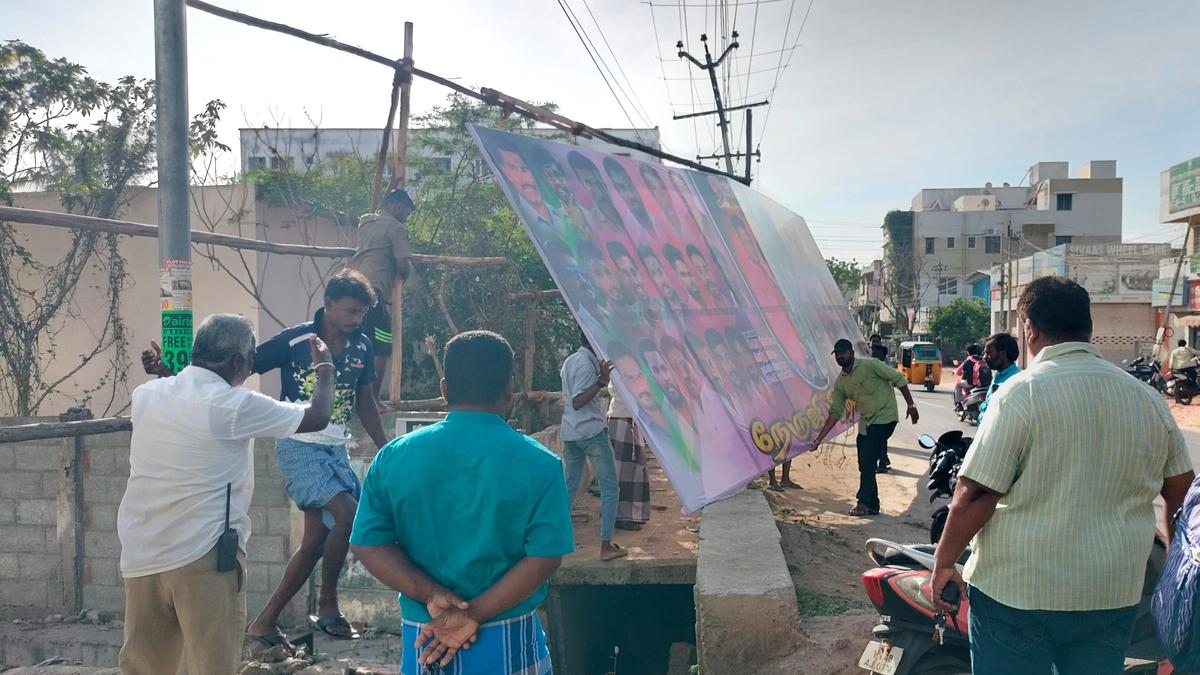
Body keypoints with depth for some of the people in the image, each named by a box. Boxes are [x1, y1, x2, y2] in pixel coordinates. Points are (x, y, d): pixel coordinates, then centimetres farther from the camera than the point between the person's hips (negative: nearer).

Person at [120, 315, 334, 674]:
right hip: (203, 556, -6)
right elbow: (317, 417, -1)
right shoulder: (234, 405, -12)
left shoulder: (146, 395, 3)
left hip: (141, 556, 7)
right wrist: (325, 368, 14)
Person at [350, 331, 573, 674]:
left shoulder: (393, 457, -4)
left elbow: (368, 543, -7)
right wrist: (474, 614, -14)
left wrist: (430, 594, -11)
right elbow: (544, 558, -15)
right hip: (508, 642, -2)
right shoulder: (539, 463, -10)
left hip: (422, 638, 2)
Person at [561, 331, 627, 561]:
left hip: (570, 432, 9)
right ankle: (606, 546, -2)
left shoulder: (569, 361, 13)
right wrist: (601, 381, -26)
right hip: (591, 431, -9)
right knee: (610, 488, -1)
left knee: (570, 486, 13)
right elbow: (577, 402, -20)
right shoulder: (586, 364, -14)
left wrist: (600, 377, 23)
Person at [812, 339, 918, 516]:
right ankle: (872, 505, 20)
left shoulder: (869, 365, -14)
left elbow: (898, 378, -8)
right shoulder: (840, 382, 4)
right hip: (865, 423, 7)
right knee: (865, 465, 8)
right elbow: (835, 412, 6)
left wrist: (911, 404, -10)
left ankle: (864, 502, -4)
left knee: (867, 461, -14)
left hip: (885, 418, -7)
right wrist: (819, 438, 0)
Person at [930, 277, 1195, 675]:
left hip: (1018, 592, -5)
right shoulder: (1149, 399, 2)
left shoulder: (1022, 392, -15)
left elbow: (974, 494, -18)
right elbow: (1181, 491, 14)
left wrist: (943, 562, -6)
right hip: (1114, 595, 5)